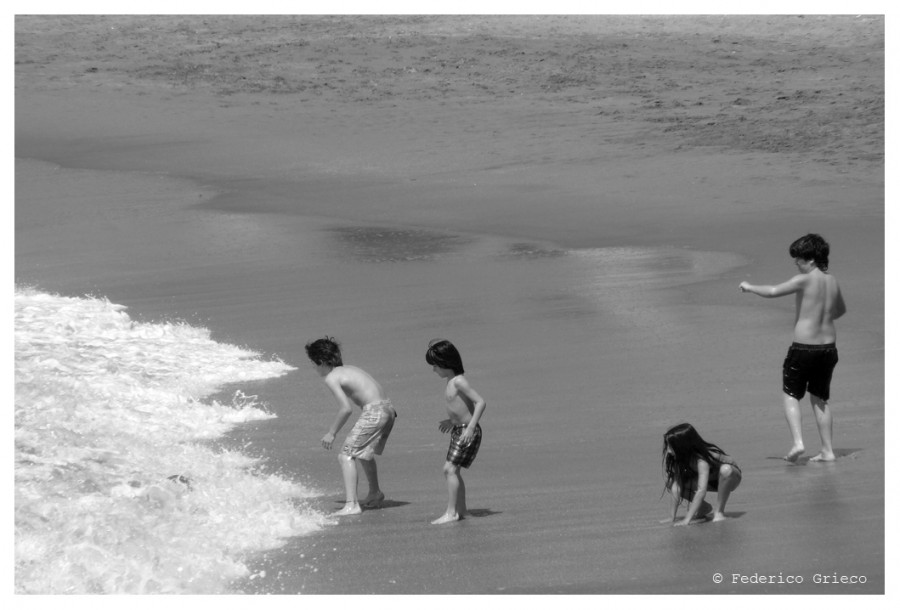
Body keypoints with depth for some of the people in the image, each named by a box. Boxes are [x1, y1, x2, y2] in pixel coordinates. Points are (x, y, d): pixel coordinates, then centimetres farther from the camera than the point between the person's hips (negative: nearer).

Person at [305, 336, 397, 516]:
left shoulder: (331, 378, -6)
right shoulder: (348, 369, 21)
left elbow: (346, 409, -14)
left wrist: (331, 433, -5)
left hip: (374, 411, -9)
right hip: (387, 408, 9)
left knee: (346, 455, -8)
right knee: (363, 452, 29)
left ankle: (351, 504, -21)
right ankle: (375, 495, 46)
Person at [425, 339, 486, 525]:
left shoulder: (458, 382, -19)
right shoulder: (451, 382, 10)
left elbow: (480, 402, -23)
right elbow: (467, 404, 22)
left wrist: (470, 427, -27)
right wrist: (452, 420, 27)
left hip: (467, 431, -10)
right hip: (458, 430, 10)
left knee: (450, 469, -14)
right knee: (452, 471, 14)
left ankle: (451, 512, -13)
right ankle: (461, 510, 23)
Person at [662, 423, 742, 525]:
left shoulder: (701, 460, -39)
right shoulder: (677, 458, -22)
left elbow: (701, 491, -45)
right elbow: (676, 487, -23)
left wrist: (687, 519, -48)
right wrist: (673, 517, -29)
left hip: (730, 478, -5)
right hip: (709, 481, 5)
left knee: (725, 470, -41)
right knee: (671, 482, -18)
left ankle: (719, 512, -20)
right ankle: (704, 507, 2)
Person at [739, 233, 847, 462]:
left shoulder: (804, 280, -14)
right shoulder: (832, 281, 8)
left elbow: (773, 291, -20)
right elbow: (841, 309, 25)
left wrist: (749, 287, -4)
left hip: (803, 348, -6)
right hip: (828, 347, 6)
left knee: (791, 396, 6)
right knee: (820, 399, 17)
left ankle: (798, 442, -12)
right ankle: (827, 450, 13)